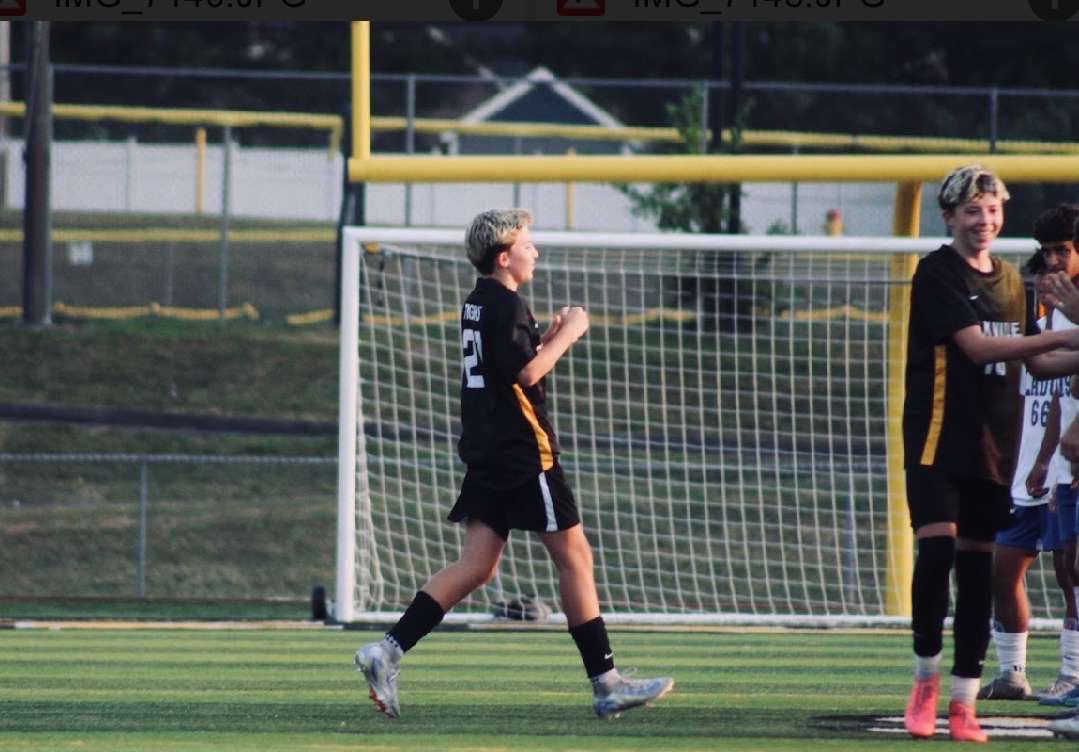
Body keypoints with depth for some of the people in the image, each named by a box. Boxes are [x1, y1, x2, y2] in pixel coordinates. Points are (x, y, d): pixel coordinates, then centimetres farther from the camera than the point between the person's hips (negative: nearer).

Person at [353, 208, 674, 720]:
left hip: (487, 456, 9)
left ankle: (387, 652, -8)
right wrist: (567, 335, -10)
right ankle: (607, 685, 3)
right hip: (524, 454, -9)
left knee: (477, 567, 4)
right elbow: (526, 373, -22)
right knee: (574, 557, -1)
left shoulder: (478, 303, 16)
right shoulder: (506, 306, -14)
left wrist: (551, 337, 14)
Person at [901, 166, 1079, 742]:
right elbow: (977, 346, -18)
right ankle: (926, 679, -1)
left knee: (979, 568, 4)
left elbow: (1032, 362, 20)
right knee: (938, 550, -18)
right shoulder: (938, 273, -7)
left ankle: (963, 704, 7)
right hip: (938, 439, -6)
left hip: (992, 447, 6)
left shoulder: (1010, 281, 14)